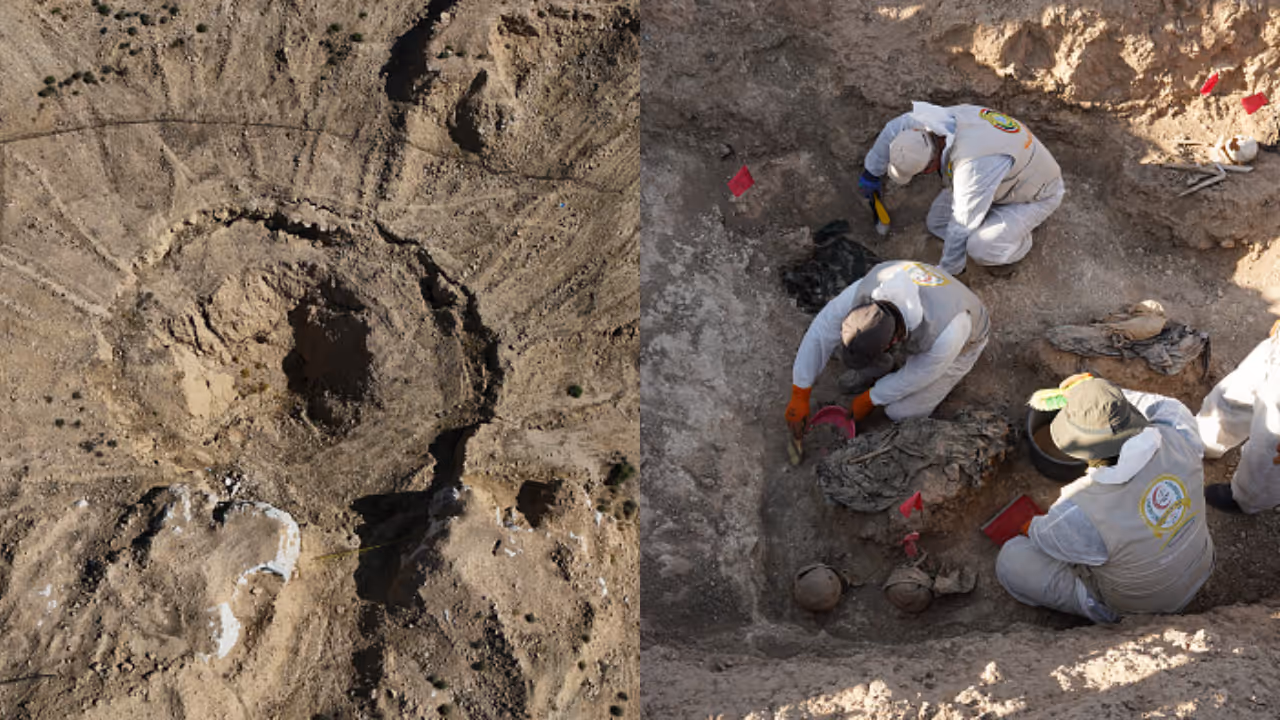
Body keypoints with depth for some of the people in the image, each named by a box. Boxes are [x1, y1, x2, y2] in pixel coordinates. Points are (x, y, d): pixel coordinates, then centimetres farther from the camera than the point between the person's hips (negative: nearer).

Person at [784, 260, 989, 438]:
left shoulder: (943, 337, -46)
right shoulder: (865, 290, -36)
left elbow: (912, 378, -25)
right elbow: (820, 334, -24)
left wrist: (869, 400, -11)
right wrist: (799, 397, -19)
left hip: (961, 343, -4)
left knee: (900, 411, -18)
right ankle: (877, 369, 11)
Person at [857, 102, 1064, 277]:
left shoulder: (973, 164, -43)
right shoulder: (945, 117, -21)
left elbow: (962, 225, -32)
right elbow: (894, 128, -1)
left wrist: (946, 271, -19)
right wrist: (871, 173, 7)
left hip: (1038, 194, -8)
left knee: (979, 248, -29)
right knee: (936, 221, 1)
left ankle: (1020, 242, 2)